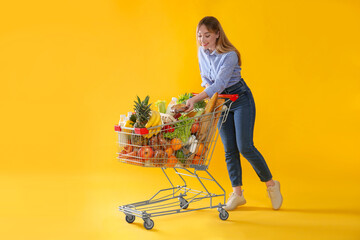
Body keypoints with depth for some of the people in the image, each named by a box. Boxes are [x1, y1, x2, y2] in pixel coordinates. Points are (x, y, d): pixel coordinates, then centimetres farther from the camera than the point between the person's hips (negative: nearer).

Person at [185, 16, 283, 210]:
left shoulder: (229, 55, -26)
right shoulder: (202, 52, -4)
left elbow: (220, 84, -37)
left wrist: (195, 99, -48)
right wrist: (209, 92, -10)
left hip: (241, 100, -6)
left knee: (245, 147, -10)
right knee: (229, 149, 5)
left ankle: (271, 183, 11)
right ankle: (237, 193, 13)